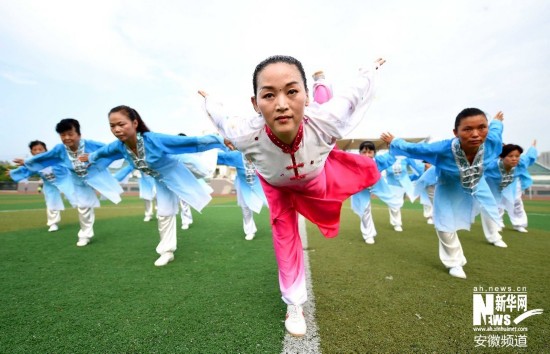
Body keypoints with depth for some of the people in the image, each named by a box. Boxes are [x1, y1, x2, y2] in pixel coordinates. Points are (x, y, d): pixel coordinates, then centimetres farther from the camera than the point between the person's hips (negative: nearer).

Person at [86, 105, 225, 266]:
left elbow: (186, 141, -40)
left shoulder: (153, 139, -39)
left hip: (175, 174, -5)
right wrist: (91, 157, 26)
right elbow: (103, 151, 5)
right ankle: (167, 251, 25)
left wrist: (218, 140, -40)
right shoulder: (119, 146, -20)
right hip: (161, 181, 5)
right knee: (164, 213, 12)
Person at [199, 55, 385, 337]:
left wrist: (372, 69, -2)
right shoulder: (245, 135, -43)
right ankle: (294, 303, 25)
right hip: (277, 185, 1)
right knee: (284, 234, 6)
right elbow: (222, 120, -18)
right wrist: (206, 100, 3)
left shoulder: (325, 121, -44)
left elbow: (354, 93, -22)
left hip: (314, 177, 0)